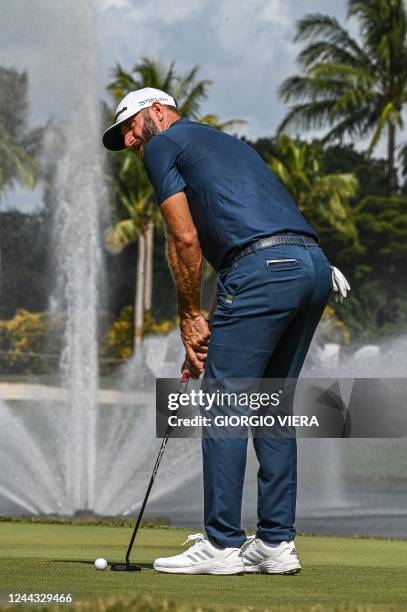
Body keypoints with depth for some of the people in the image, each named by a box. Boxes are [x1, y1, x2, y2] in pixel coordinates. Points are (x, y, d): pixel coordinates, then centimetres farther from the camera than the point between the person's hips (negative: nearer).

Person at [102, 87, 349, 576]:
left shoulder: (163, 145, 10)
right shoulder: (228, 143, 34)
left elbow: (184, 237, -1)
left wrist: (190, 317, 8)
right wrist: (208, 338, 27)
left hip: (263, 268, -8)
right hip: (314, 265, 8)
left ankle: (222, 545, 0)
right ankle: (277, 543, 13)